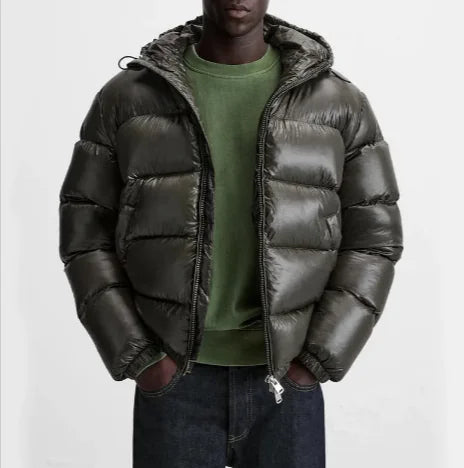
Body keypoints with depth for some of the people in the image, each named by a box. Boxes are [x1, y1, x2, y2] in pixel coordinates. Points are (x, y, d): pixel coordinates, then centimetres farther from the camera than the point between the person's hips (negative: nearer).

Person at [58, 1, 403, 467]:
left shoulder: (339, 101, -2)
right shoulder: (126, 95, -1)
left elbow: (373, 236, 0)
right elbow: (85, 229, 1)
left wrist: (318, 360, -8)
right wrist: (136, 357, -7)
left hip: (286, 381, 1)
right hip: (173, 379, 0)